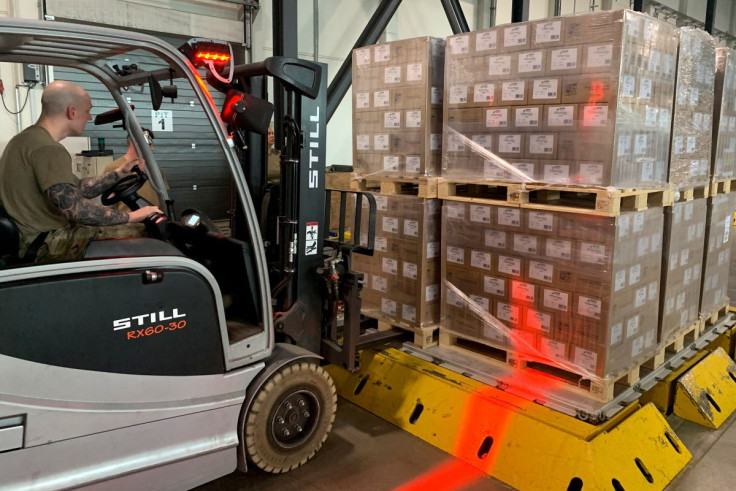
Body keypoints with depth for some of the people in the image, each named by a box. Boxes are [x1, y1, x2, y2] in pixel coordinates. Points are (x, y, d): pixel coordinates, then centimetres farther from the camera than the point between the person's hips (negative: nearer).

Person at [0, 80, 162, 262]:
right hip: (47, 245, -11)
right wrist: (130, 217, -18)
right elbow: (74, 208, -27)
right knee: (141, 232, -17)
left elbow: (77, 189, 17)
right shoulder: (47, 149, -19)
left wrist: (119, 173, 18)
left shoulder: (27, 139, 15)